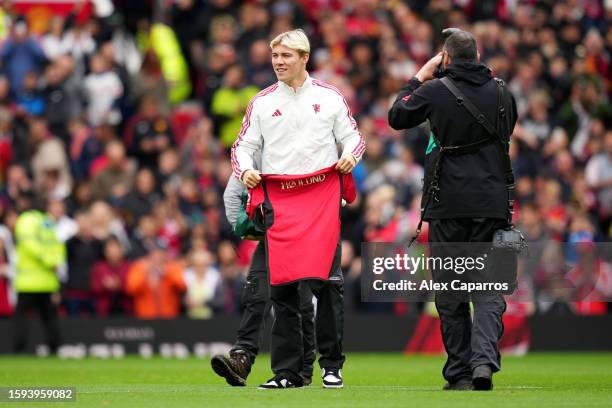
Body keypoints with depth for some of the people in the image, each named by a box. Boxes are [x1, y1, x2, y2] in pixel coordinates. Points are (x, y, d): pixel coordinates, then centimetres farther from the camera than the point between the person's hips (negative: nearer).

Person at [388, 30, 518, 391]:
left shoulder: (435, 91, -6)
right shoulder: (502, 93, 4)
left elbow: (397, 117, 10)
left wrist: (420, 75, 17)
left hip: (447, 204, -1)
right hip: (491, 204, 1)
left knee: (450, 292, 7)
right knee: (488, 287, 1)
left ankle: (460, 372, 7)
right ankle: (484, 359, -20)